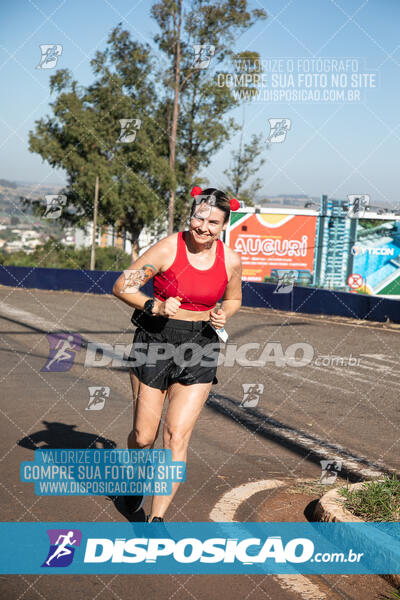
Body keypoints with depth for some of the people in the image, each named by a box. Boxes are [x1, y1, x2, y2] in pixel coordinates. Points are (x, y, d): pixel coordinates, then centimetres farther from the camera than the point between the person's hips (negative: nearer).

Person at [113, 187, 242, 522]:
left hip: (200, 346, 1)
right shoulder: (167, 249, -11)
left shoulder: (231, 260, -1)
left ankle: (157, 517, 1)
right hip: (156, 340, -1)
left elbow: (233, 300, 18)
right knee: (144, 436, 4)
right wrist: (155, 307, -20)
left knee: (178, 435, -8)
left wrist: (223, 315, -4)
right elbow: (122, 287, -5)